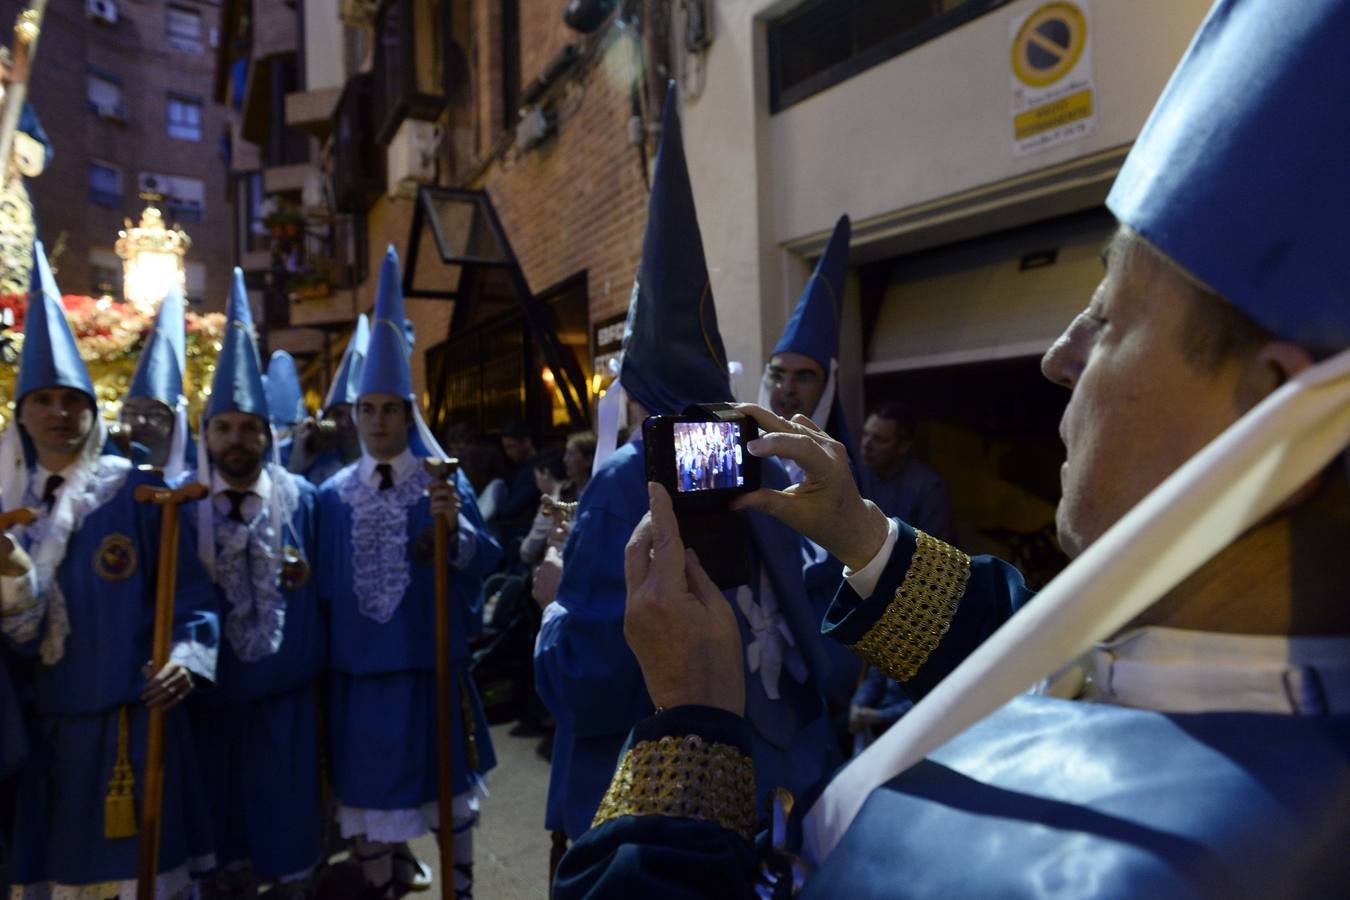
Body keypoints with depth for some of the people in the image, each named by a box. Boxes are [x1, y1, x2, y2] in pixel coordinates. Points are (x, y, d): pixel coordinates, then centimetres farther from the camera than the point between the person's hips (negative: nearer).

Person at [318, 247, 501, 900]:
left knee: (448, 786, 13)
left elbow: (485, 564, -11)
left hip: (432, 663, -2)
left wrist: (456, 528, -28)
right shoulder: (332, 495, 3)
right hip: (360, 667, 2)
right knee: (365, 791, 14)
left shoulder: (446, 483, -4)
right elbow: (322, 585, 6)